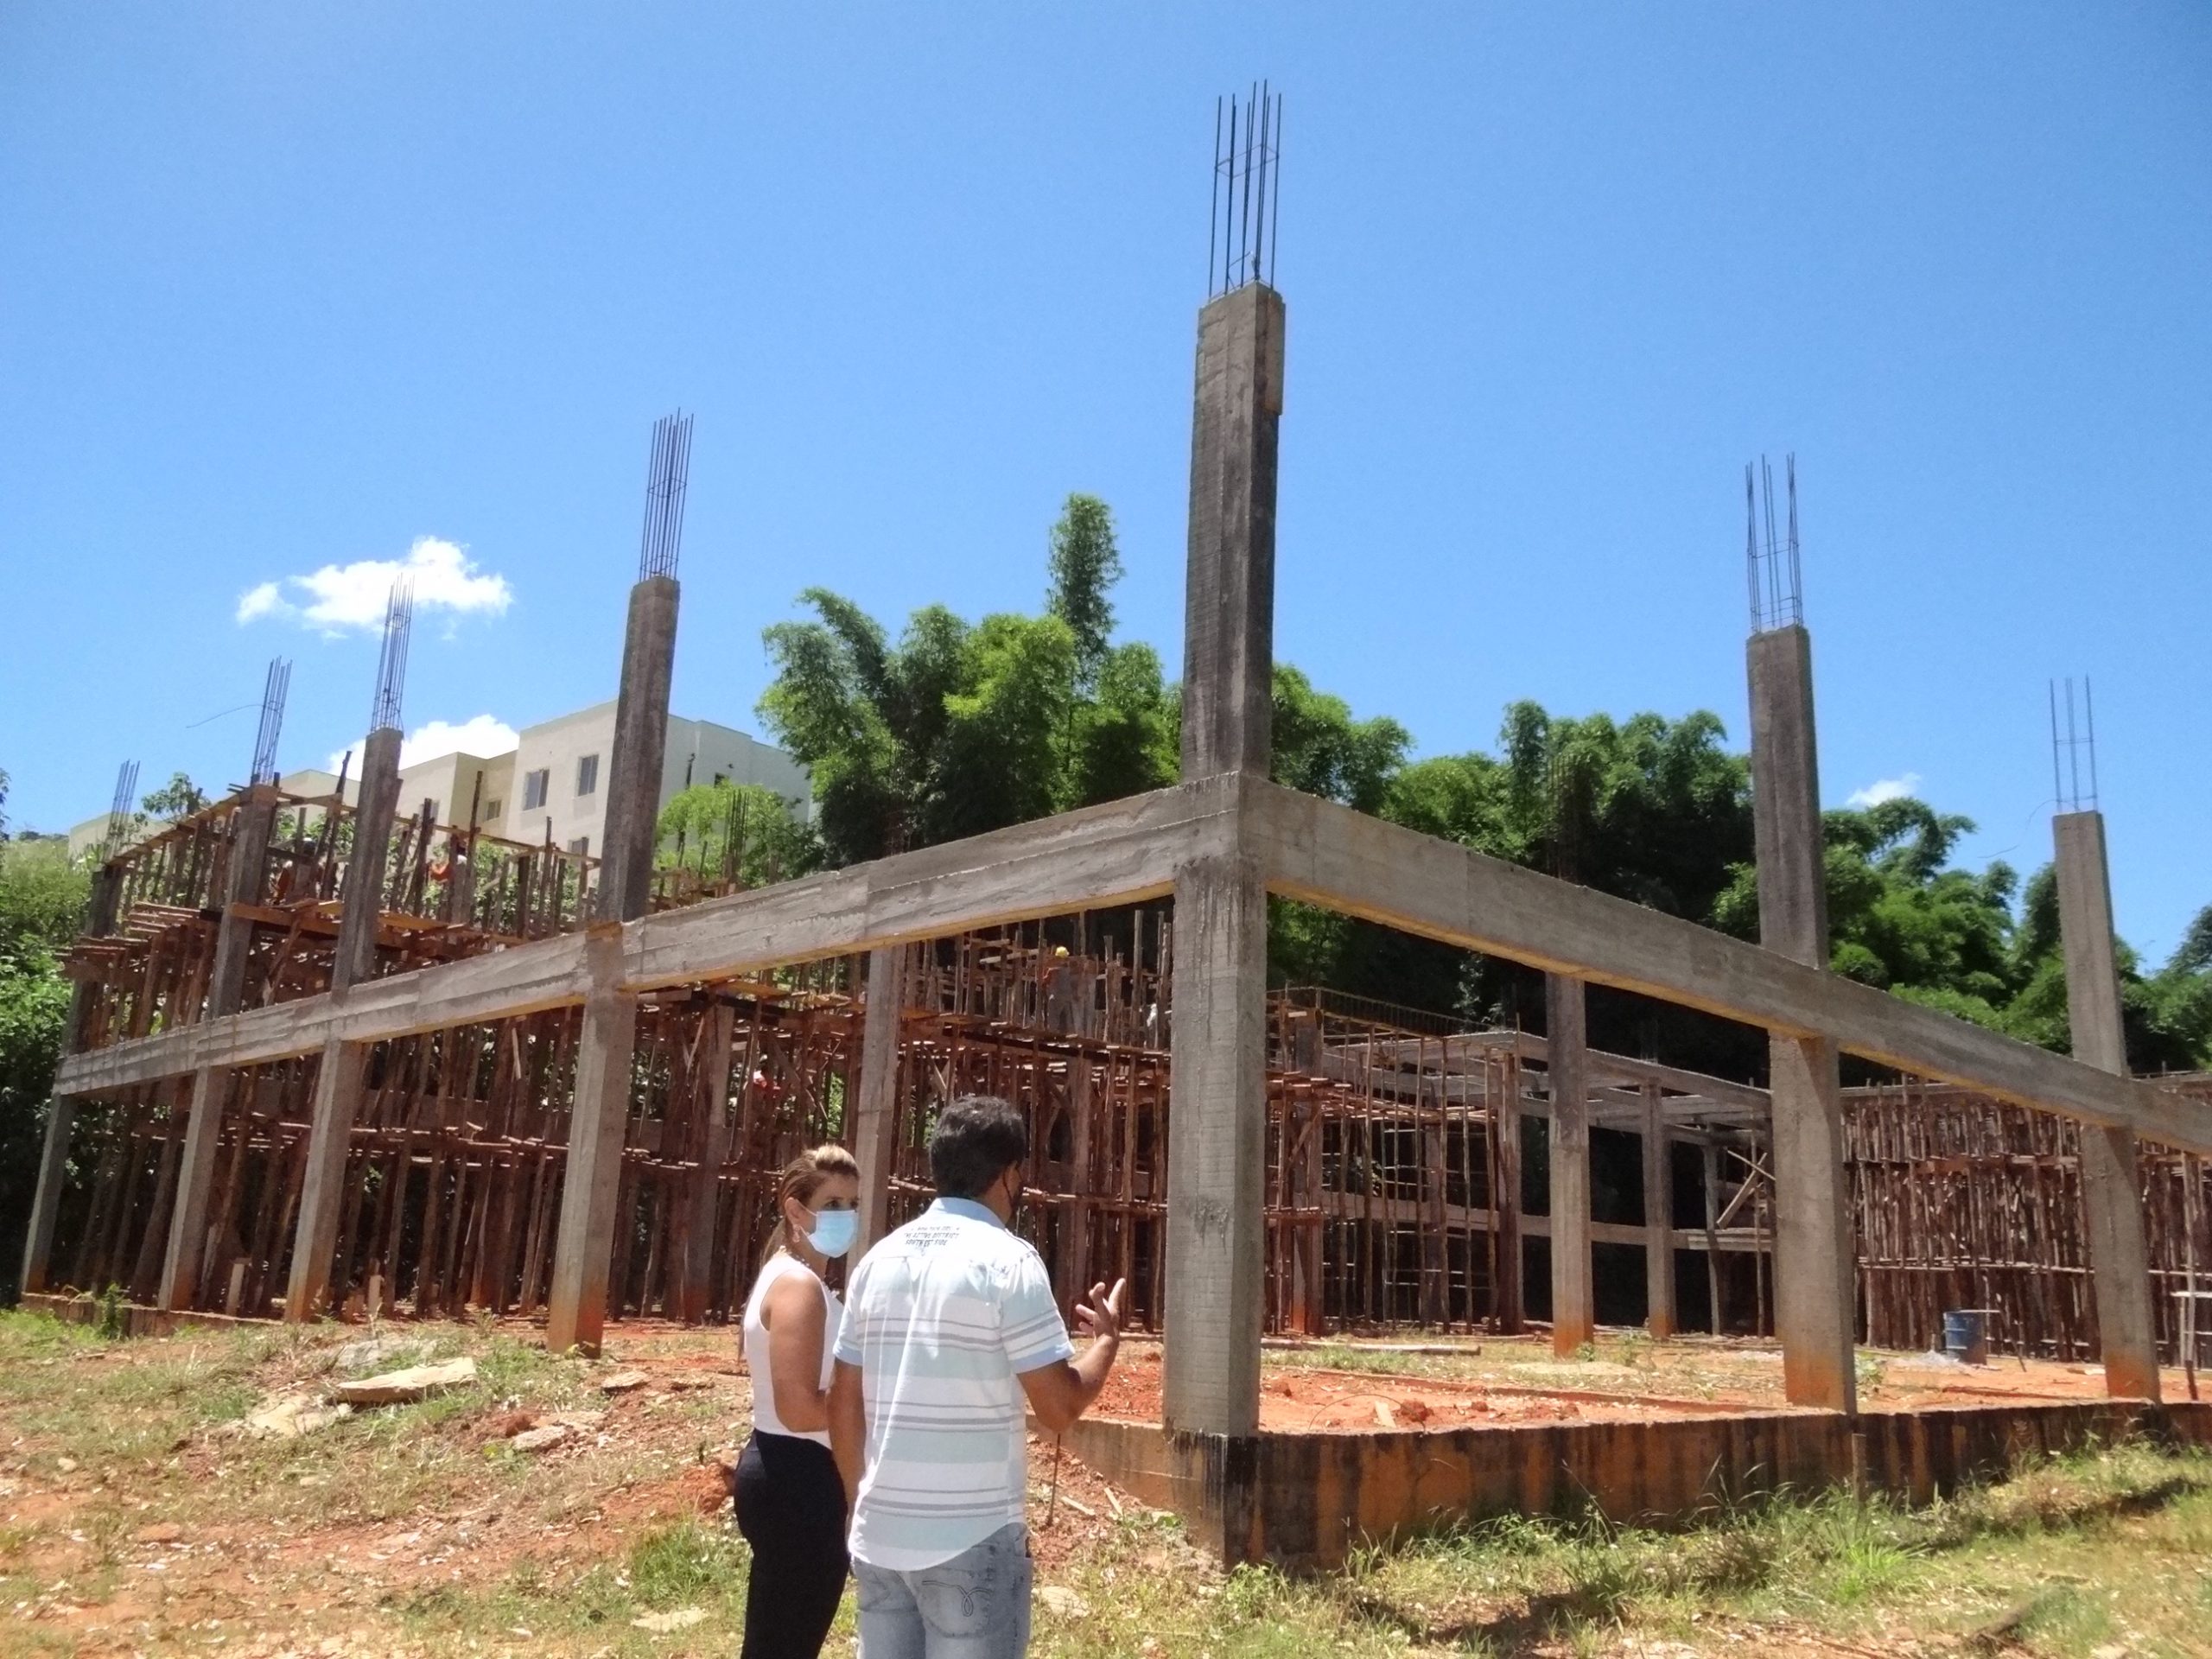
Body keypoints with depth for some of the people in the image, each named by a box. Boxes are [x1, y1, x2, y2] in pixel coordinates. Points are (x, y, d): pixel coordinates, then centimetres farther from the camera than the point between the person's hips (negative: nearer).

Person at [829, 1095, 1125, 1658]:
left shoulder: (880, 1257, 6)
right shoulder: (1007, 1260, -12)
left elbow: (843, 1403, 11)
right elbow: (1060, 1408, -13)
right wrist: (1108, 1338, 5)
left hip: (879, 1536, 6)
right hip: (971, 1541, -6)